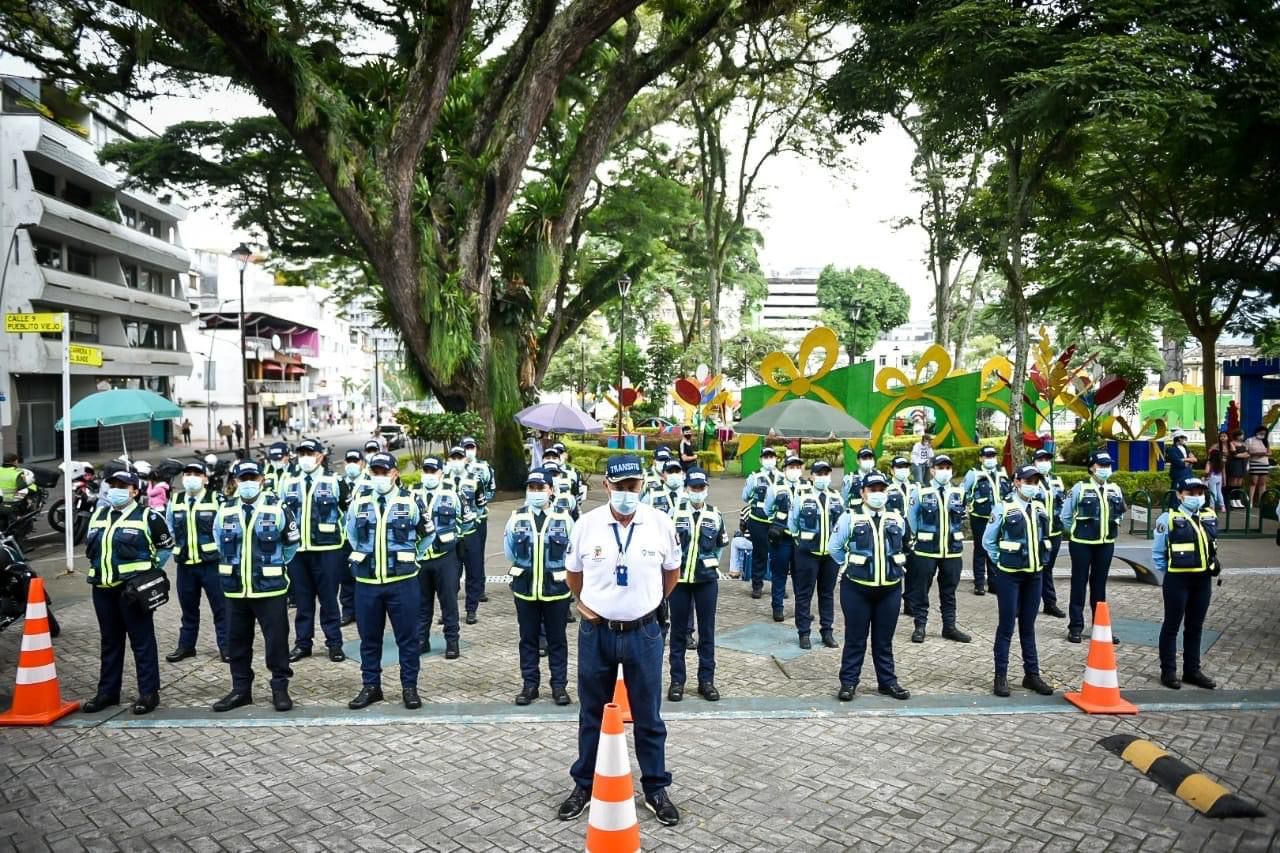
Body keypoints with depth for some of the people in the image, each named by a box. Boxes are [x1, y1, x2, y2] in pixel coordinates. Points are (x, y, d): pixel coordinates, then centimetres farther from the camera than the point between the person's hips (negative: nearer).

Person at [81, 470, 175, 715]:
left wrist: (150, 569, -2)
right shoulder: (98, 516, 14)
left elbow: (167, 545, 3)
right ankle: (107, 691, 23)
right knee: (110, 642, 15)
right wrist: (99, 568, 13)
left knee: (142, 641, -1)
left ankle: (149, 692, 4)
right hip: (103, 589, 6)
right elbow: (90, 547, 25)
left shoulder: (147, 516, -5)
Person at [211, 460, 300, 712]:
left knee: (276, 640, 2)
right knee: (237, 642, 12)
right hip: (235, 589, 4)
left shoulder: (278, 509, -7)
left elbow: (292, 542, 6)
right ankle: (241, 690, 24)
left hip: (270, 588, -4)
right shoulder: (225, 511, 3)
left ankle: (280, 688, 13)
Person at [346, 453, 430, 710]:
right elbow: (352, 534, 21)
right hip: (367, 581, 2)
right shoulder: (359, 502, 3)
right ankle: (370, 686, 23)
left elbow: (428, 535, 10)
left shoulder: (411, 501, -3)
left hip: (402, 581, -2)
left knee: (407, 637, 4)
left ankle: (409, 687, 15)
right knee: (369, 638, 10)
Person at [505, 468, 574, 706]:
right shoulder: (517, 518, -1)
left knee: (557, 639, 8)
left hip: (556, 589, -2)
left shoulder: (563, 518, -5)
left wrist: (557, 572, 5)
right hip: (525, 589, 2)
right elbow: (510, 551, 10)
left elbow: (572, 553, 2)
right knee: (528, 639, 10)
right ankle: (529, 684, 21)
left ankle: (559, 685, 18)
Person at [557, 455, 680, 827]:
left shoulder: (661, 524, -7)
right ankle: (585, 785, 31)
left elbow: (671, 571, 10)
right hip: (596, 632, 0)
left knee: (648, 717, 11)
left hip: (643, 632, 0)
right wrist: (583, 603, 3)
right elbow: (574, 572, 10)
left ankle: (656, 789, 27)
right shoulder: (587, 524, -7)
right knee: (592, 715, 14)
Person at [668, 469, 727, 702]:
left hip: (707, 580, 1)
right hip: (679, 578, -1)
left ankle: (706, 680, 15)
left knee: (707, 630, 5)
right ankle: (677, 680, 14)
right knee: (678, 631, 6)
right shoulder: (675, 514, -4)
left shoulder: (715, 515, 2)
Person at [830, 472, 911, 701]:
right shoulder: (850, 518, -6)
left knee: (884, 639, 12)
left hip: (890, 588, 3)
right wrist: (851, 566, 6)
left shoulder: (897, 519, 5)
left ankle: (887, 681, 24)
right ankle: (848, 682, 13)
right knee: (855, 638, 4)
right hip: (856, 588, -3)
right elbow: (835, 548, 3)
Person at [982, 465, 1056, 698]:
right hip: (1010, 575, -5)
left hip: (1035, 575, 5)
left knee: (1028, 626, 13)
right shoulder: (1003, 508, -9)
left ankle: (1032, 674, 21)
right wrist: (1001, 562, 0)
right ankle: (1001, 676, 7)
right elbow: (988, 541, -1)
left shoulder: (1040, 509, 7)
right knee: (1006, 626, 0)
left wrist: (1043, 560, 12)